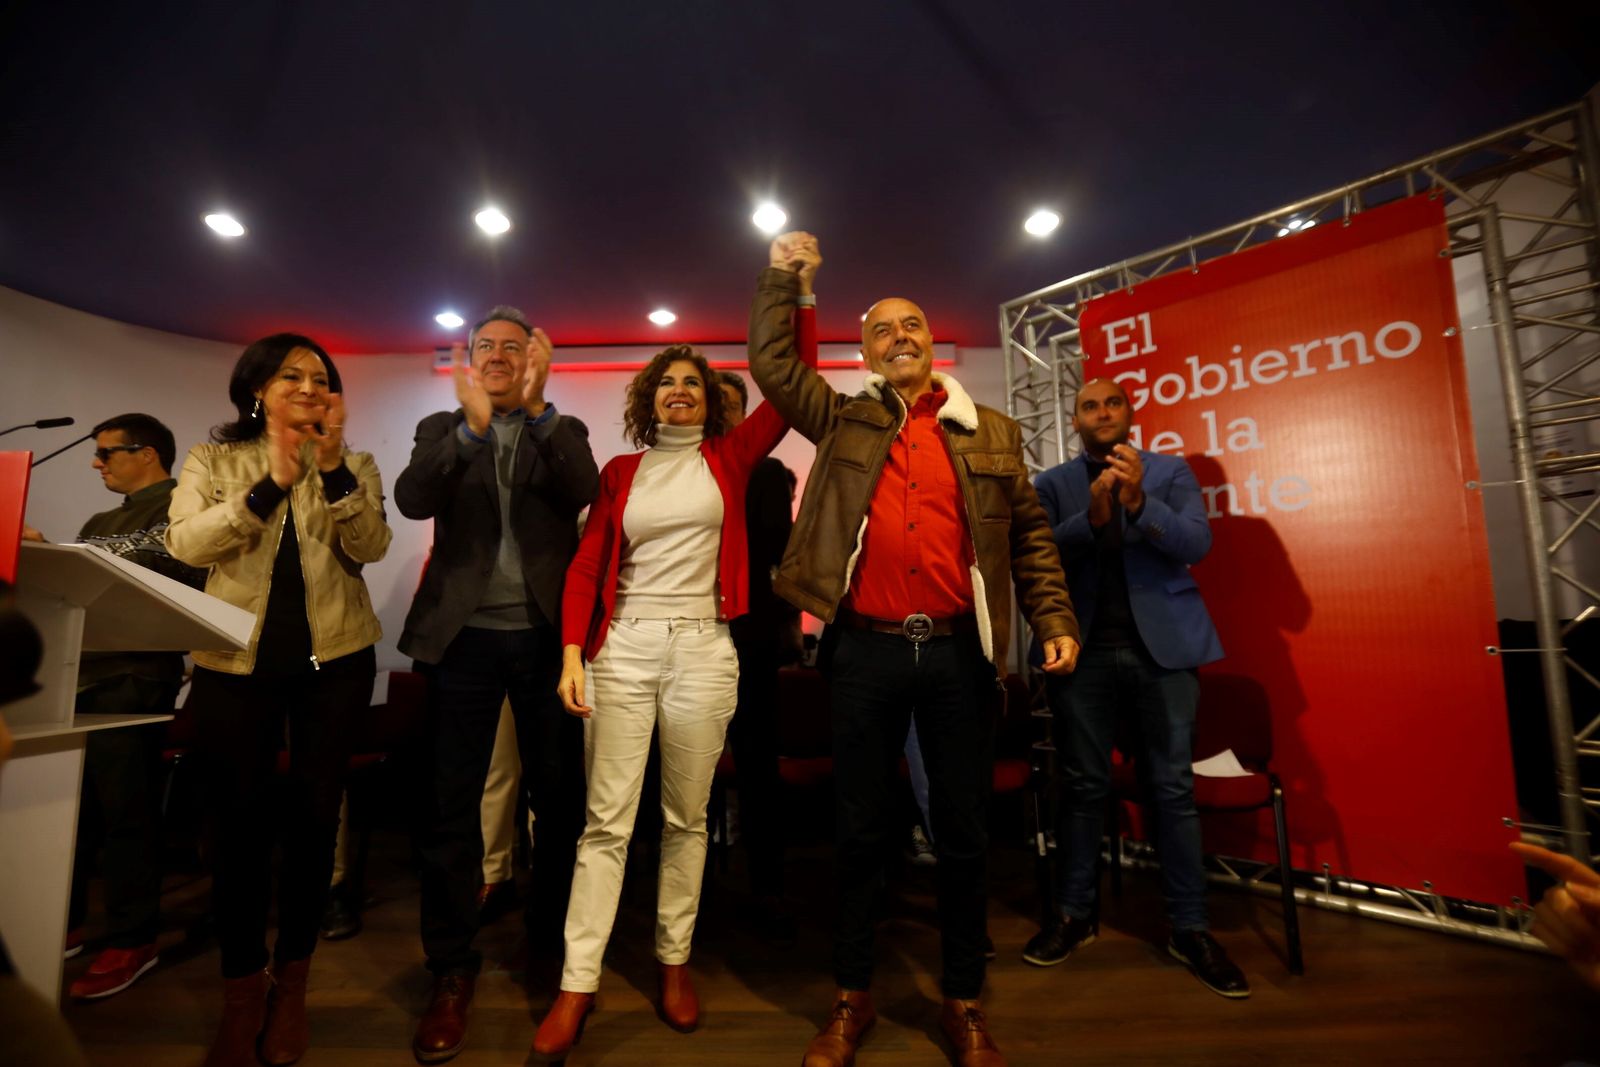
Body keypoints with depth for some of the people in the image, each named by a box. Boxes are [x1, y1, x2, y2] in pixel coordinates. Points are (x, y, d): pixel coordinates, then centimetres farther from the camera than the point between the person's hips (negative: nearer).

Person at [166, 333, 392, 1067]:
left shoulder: (355, 465, 6)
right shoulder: (212, 460, 6)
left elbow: (370, 548, -9)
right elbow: (184, 543, -10)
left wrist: (332, 466, -19)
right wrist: (270, 486, -21)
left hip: (334, 660, 0)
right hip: (235, 663, 0)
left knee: (314, 816, 8)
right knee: (236, 821, 6)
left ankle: (292, 982, 27)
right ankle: (242, 991, 25)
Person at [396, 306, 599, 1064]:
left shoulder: (562, 432, 8)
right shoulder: (442, 429, 10)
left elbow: (582, 492, -13)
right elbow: (412, 500, -9)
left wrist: (537, 409, -24)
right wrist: (472, 426, -23)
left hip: (546, 636, 0)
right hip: (466, 636, 1)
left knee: (558, 797, 8)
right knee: (449, 805, 6)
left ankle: (552, 938, 29)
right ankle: (453, 969, 23)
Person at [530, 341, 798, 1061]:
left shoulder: (730, 456, 8)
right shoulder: (621, 472, 10)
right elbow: (587, 564, 4)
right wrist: (572, 653, -6)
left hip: (703, 648, 0)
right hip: (624, 647, 1)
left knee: (686, 818, 10)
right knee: (607, 820, 2)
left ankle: (674, 961, 27)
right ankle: (577, 985, 14)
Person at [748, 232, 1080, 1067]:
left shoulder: (993, 433, 10)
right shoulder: (845, 422, 9)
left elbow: (1028, 534, 9)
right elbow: (772, 366, 6)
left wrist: (1054, 620, 2)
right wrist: (783, 279, 6)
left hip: (959, 653, 1)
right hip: (866, 652, 0)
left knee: (964, 833, 12)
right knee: (861, 830, 12)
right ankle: (852, 997, 32)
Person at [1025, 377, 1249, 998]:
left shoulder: (1171, 472, 9)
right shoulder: (1053, 485, 8)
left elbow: (1197, 543, -5)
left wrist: (1138, 502, -22)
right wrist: (1093, 516, -22)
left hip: (1163, 645, 1)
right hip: (1084, 649, 0)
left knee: (1174, 787, 5)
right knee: (1082, 785, 7)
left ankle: (1189, 929, 19)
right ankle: (1075, 916, 21)